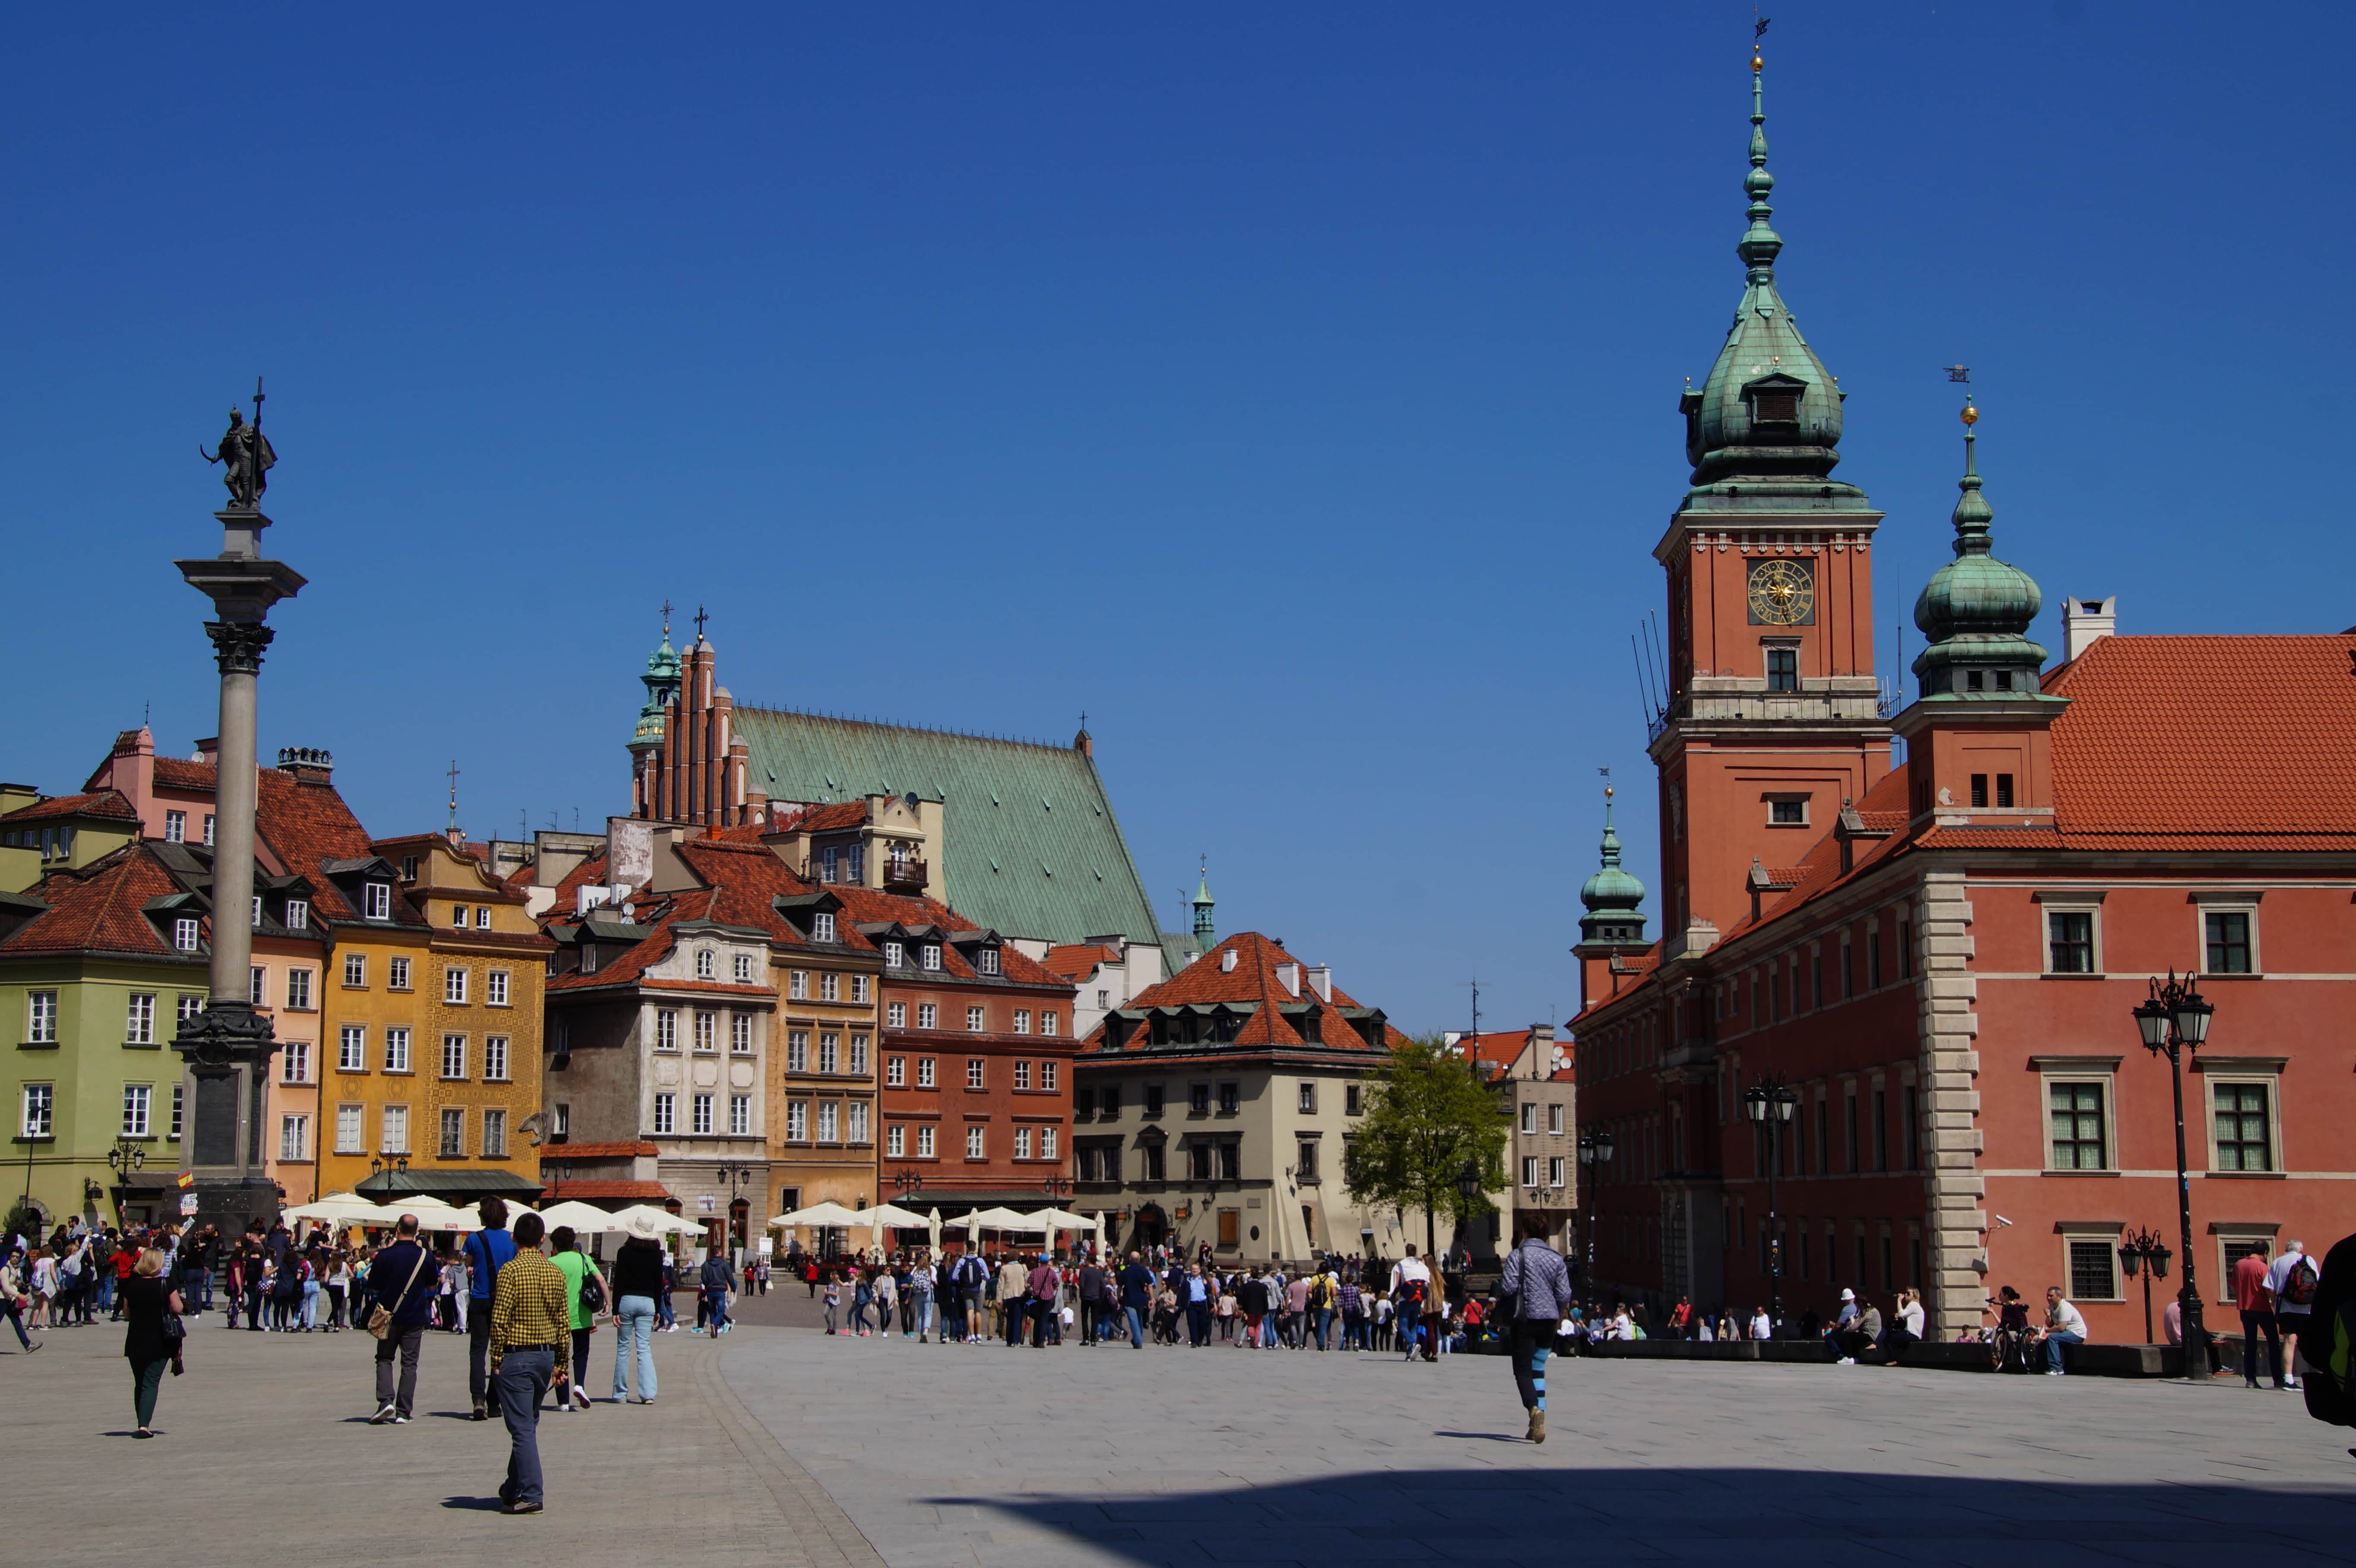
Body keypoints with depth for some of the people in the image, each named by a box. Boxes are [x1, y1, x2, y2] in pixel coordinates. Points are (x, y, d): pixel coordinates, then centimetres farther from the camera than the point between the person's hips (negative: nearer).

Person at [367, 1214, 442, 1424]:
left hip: (389, 1316, -1)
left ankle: (385, 1400, -8)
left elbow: (374, 1288, -4)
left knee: (384, 1359, 12)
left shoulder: (385, 1255, -9)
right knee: (409, 1363, 6)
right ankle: (403, 1412, 2)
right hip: (415, 1317, 1)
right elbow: (432, 1286, 9)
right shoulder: (425, 1256, -4)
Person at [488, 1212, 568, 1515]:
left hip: (516, 1356, -6)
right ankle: (514, 1487, 28)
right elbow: (564, 1321, 7)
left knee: (522, 1428, -3)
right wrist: (560, 1362, 14)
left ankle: (530, 1495, -5)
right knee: (528, 1424, 18)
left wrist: (496, 1359, -7)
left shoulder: (511, 1271, -13)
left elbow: (500, 1320, -16)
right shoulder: (556, 1273, 4)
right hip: (546, 1355, 6)